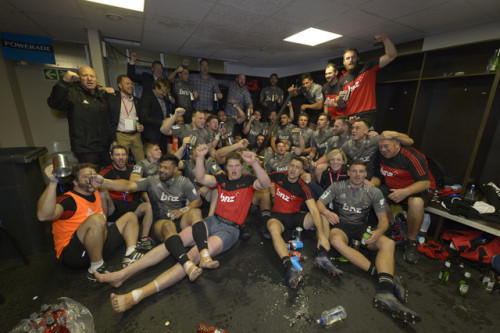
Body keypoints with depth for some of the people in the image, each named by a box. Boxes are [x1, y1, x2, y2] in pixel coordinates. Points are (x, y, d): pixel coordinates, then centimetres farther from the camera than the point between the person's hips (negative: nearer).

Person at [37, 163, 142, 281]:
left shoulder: (97, 195, 11)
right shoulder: (68, 200, -9)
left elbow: (109, 214, 25)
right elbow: (43, 215, -30)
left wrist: (105, 198, 7)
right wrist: (52, 183, -37)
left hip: (99, 246, 8)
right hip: (73, 255, -8)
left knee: (131, 216, 9)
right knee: (96, 219, -35)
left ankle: (130, 255, -14)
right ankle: (96, 269, -19)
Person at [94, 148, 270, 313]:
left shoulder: (248, 180, 2)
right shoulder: (222, 178, 12)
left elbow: (265, 184, -17)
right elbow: (201, 179, 0)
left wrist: (255, 162, -32)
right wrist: (200, 157, -14)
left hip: (230, 229, -5)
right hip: (214, 220, 5)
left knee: (194, 255, -26)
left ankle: (139, 294, -33)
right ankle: (122, 274, -9)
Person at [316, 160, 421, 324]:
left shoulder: (374, 192, 5)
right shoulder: (337, 187, 1)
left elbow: (383, 219, 3)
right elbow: (319, 203, -3)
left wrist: (379, 231, -20)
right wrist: (326, 212, -27)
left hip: (362, 227, 3)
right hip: (341, 225, -2)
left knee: (388, 243, -26)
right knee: (336, 240, -36)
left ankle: (385, 292, -43)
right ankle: (386, 277, -37)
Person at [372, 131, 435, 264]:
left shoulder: (412, 157, -22)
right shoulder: (382, 156, -1)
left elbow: (425, 182, -26)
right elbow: (378, 177, 7)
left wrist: (405, 192, -43)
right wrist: (371, 183, -17)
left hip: (418, 189, -5)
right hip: (393, 188, 6)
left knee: (416, 202, -38)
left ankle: (411, 243, -17)